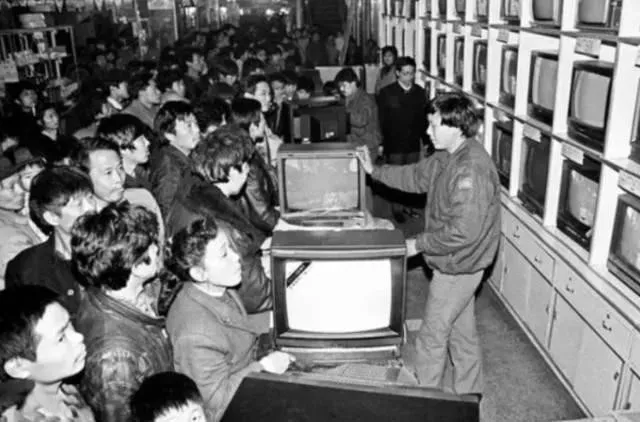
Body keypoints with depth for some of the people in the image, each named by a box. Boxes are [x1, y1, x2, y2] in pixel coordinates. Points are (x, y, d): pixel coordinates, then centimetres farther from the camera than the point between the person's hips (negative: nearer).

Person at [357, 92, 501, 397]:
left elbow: (463, 232, -31)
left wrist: (419, 244, -20)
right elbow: (416, 176, 14)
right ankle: (469, 395, 41)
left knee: (432, 334, 7)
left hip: (457, 266, -9)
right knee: (461, 331, 23)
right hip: (458, 264, 9)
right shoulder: (449, 157, 1)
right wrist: (374, 171, 9)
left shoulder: (472, 170, -29)